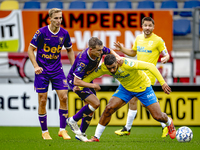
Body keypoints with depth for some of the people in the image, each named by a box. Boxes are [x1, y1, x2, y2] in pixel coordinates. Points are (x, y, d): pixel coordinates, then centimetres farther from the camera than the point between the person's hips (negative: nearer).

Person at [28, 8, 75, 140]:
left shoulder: (64, 33, -2)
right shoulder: (42, 32, -13)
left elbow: (70, 50, 14)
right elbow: (31, 49, -5)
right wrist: (36, 66, -15)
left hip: (57, 70, 3)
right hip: (42, 70, -3)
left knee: (64, 97, -8)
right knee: (42, 101, -1)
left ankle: (62, 129, 1)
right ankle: (44, 132, 12)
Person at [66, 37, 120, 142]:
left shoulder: (99, 50, -19)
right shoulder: (83, 61, -39)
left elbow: (110, 51, 6)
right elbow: (76, 81, -36)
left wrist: (118, 57, -15)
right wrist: (92, 85, -25)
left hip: (86, 79, 8)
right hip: (74, 81, -8)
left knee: (90, 108, 6)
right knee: (95, 103, -18)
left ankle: (81, 134, 17)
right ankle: (73, 120, -2)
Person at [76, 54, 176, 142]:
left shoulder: (127, 64, -39)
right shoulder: (103, 68, -24)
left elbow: (150, 66, -37)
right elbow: (90, 76, -6)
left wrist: (163, 83, -42)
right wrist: (80, 87, -22)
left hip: (143, 88, -3)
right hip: (125, 88, 3)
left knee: (158, 116, -4)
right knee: (109, 109, -17)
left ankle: (169, 123, 35)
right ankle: (96, 137, -2)